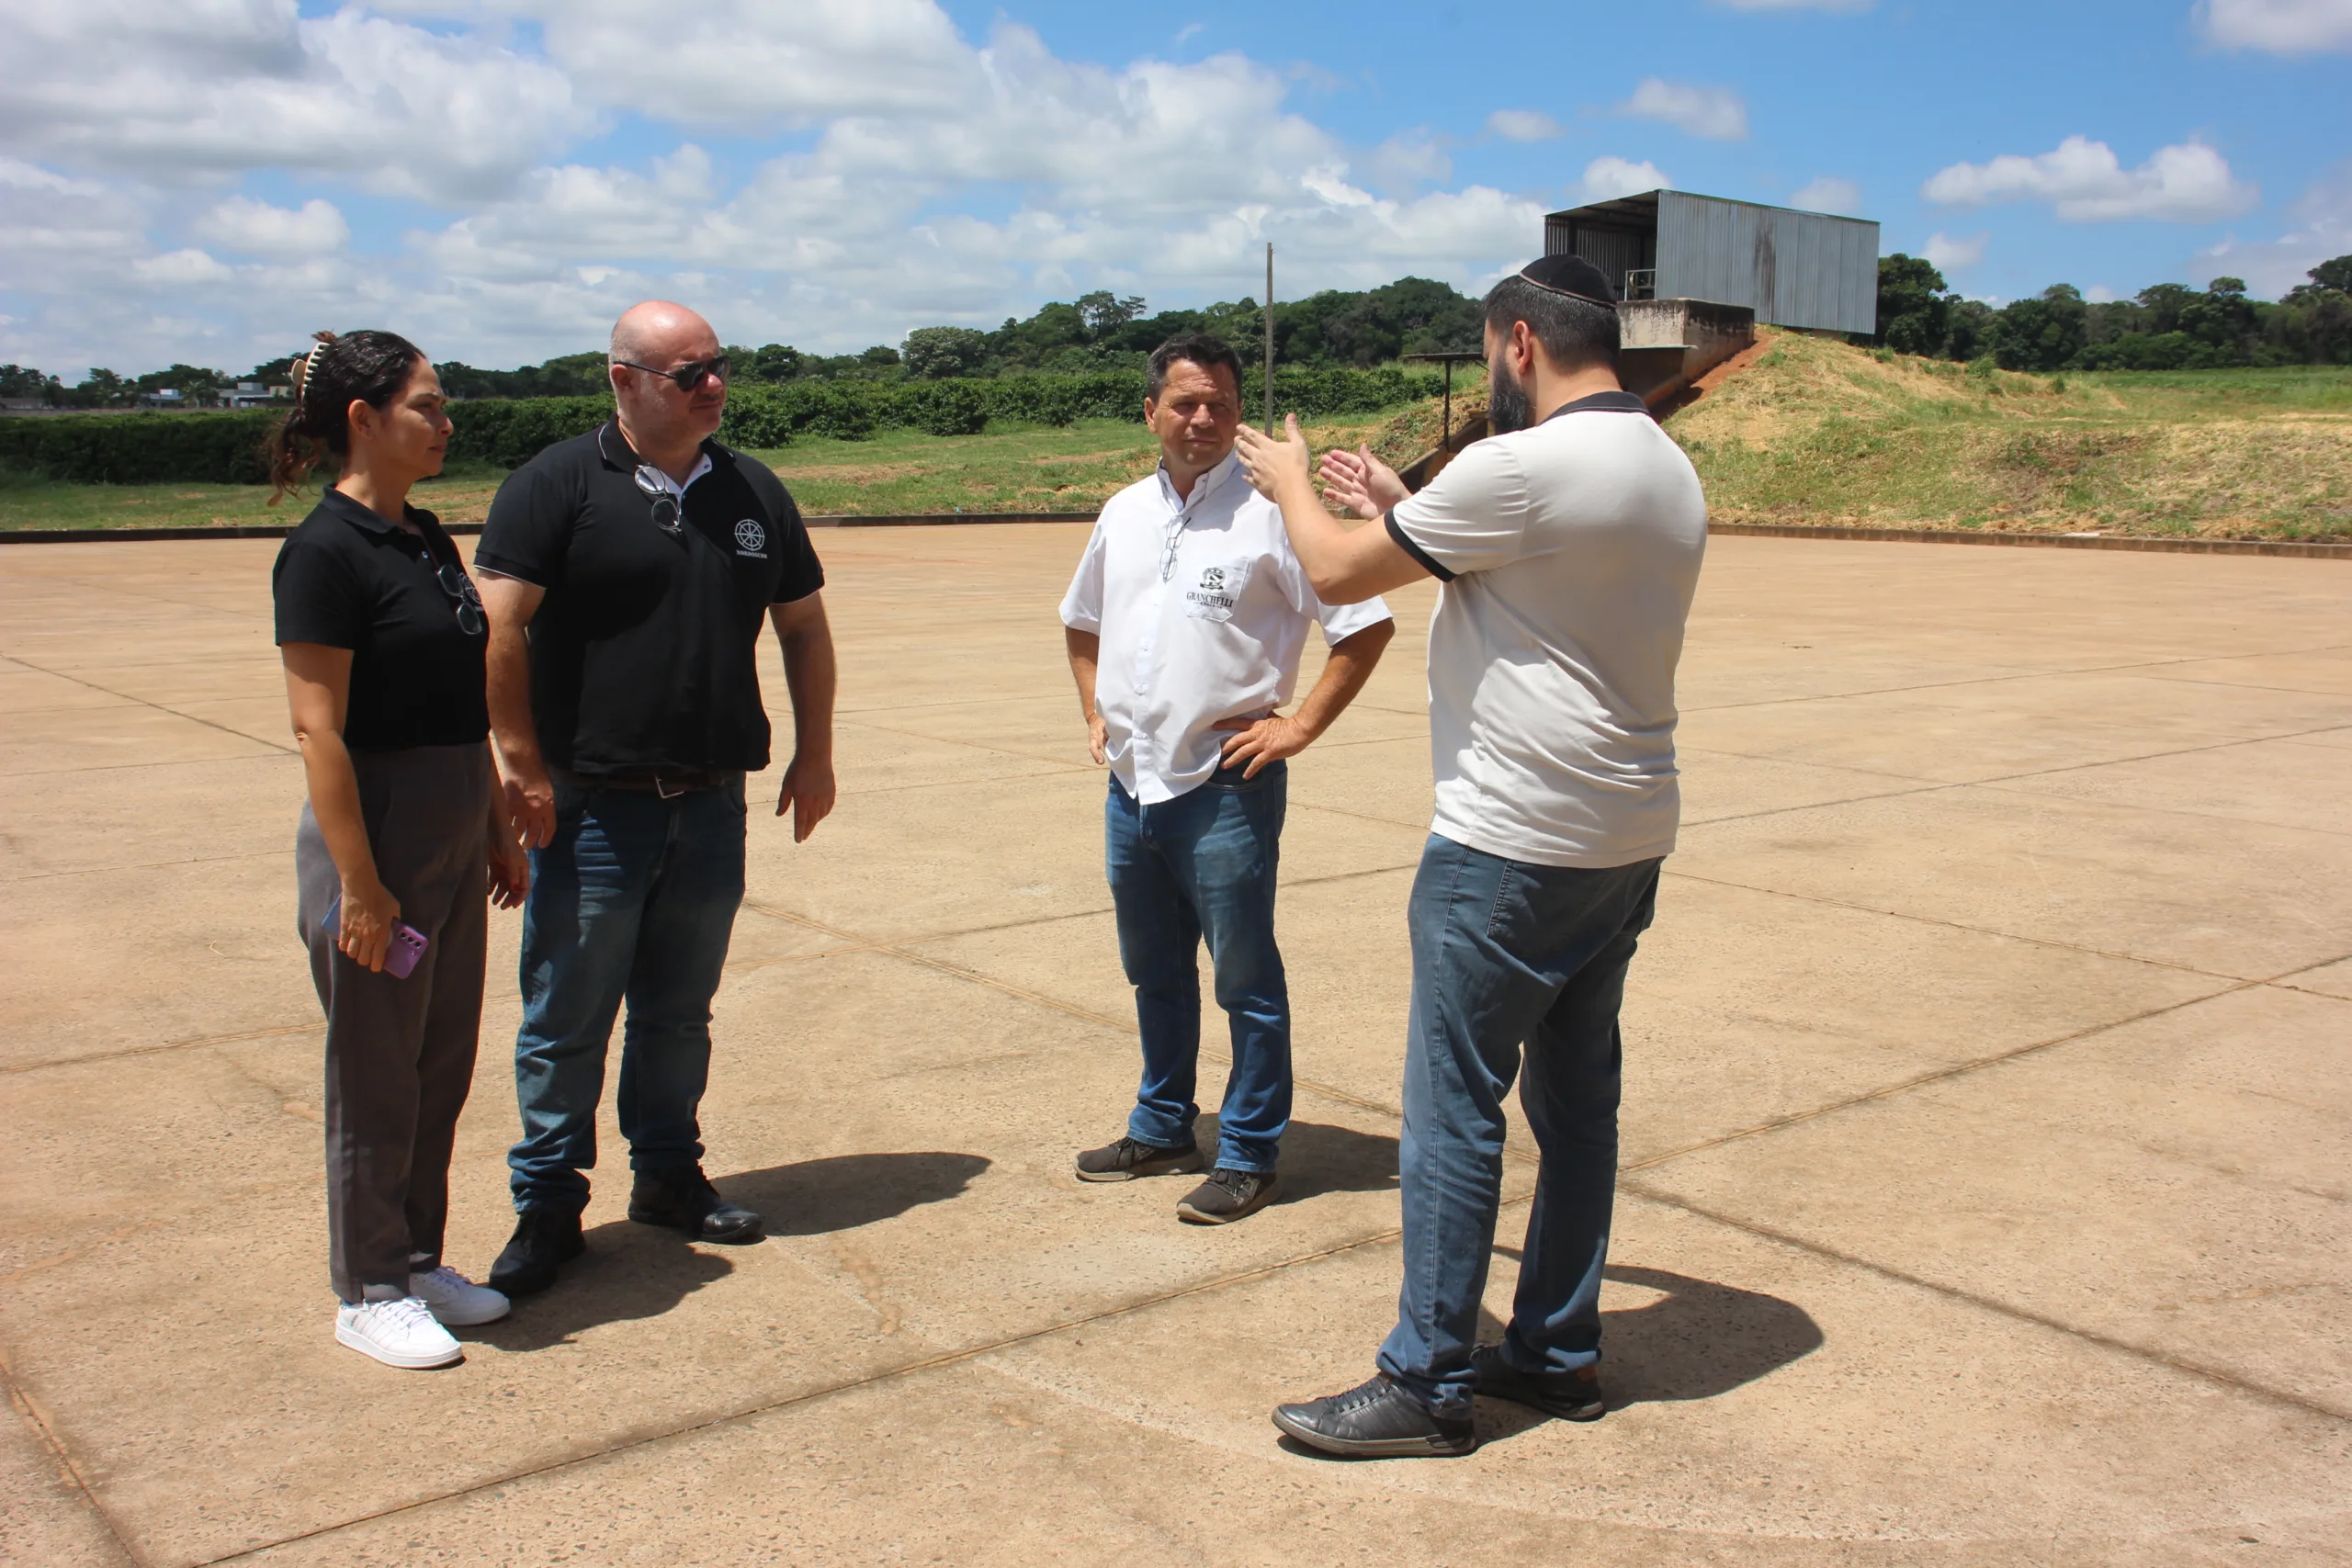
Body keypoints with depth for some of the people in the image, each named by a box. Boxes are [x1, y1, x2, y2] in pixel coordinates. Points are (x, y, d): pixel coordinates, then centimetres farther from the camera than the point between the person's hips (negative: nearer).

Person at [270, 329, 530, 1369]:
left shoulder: (425, 539, 11)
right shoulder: (326, 550, -15)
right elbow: (319, 729, -18)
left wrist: (499, 830, 17)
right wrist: (359, 885, -19)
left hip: (453, 840, 8)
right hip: (375, 834, -8)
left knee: (443, 1063, 15)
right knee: (376, 1076, 4)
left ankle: (417, 1259, 30)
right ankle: (366, 1293, 20)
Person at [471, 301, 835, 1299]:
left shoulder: (754, 493, 10)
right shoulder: (558, 485, -4)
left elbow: (803, 626, 17)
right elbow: (500, 628, -10)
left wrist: (813, 755, 13)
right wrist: (523, 764, -14)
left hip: (712, 806, 4)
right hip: (591, 807, -4)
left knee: (680, 1012, 15)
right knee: (567, 1019, 3)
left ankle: (669, 1177, 29)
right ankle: (548, 1205, 15)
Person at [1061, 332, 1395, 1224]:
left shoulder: (1268, 515, -9)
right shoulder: (1124, 514, 10)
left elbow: (1365, 626, -11)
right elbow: (1082, 624, 26)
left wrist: (1299, 726, -12)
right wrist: (1094, 713, 15)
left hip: (1224, 790, -6)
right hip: (1131, 785, 7)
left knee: (1245, 980, 4)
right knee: (1154, 974, 19)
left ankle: (1249, 1157, 16)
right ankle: (1162, 1129, 35)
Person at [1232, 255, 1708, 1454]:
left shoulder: (1523, 466, -17)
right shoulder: (1668, 471, 12)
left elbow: (1338, 571, -9)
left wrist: (1290, 482, 10)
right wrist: (1405, 510, 26)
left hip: (1512, 847, -9)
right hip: (1627, 839, 9)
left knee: (1452, 1107, -1)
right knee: (1575, 1096, 15)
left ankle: (1427, 1386, 8)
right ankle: (1558, 1352, 26)